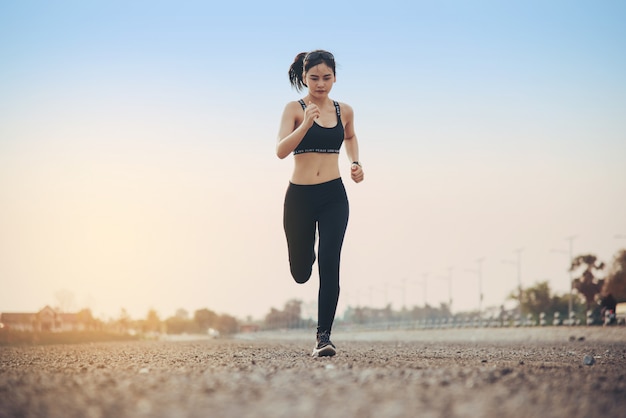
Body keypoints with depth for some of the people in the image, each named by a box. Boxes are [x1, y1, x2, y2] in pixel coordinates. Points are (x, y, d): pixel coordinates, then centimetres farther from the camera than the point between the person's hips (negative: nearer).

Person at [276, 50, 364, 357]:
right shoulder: (295, 109, -5)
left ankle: (323, 336, -9)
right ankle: (308, 255, 51)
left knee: (329, 264, -13)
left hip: (333, 196, 1)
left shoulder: (344, 111, 7)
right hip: (299, 196, -1)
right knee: (300, 273, 12)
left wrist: (355, 163, 13)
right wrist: (306, 124, -31)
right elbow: (281, 151, -18)